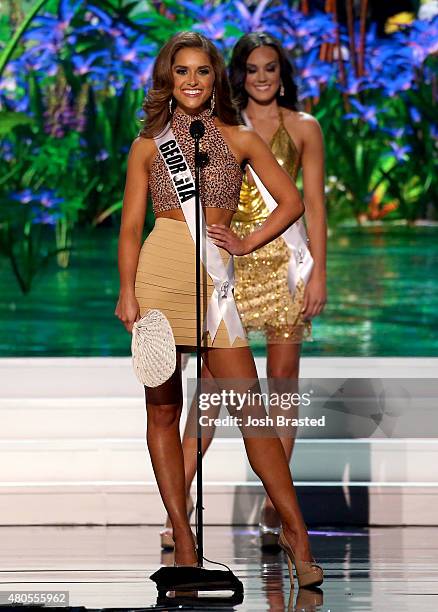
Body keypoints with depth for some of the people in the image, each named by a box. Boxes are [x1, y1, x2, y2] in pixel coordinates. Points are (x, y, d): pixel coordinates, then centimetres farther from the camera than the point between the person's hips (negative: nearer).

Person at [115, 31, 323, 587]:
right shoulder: (148, 145, 9)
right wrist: (127, 292, -5)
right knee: (162, 409, 1)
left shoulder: (240, 139, 9)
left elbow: (292, 202, 11)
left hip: (215, 280, -1)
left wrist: (246, 244, 1)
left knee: (251, 408, -6)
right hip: (159, 273, 1)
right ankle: (181, 537, 6)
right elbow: (130, 227, 6)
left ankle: (294, 531, -1)